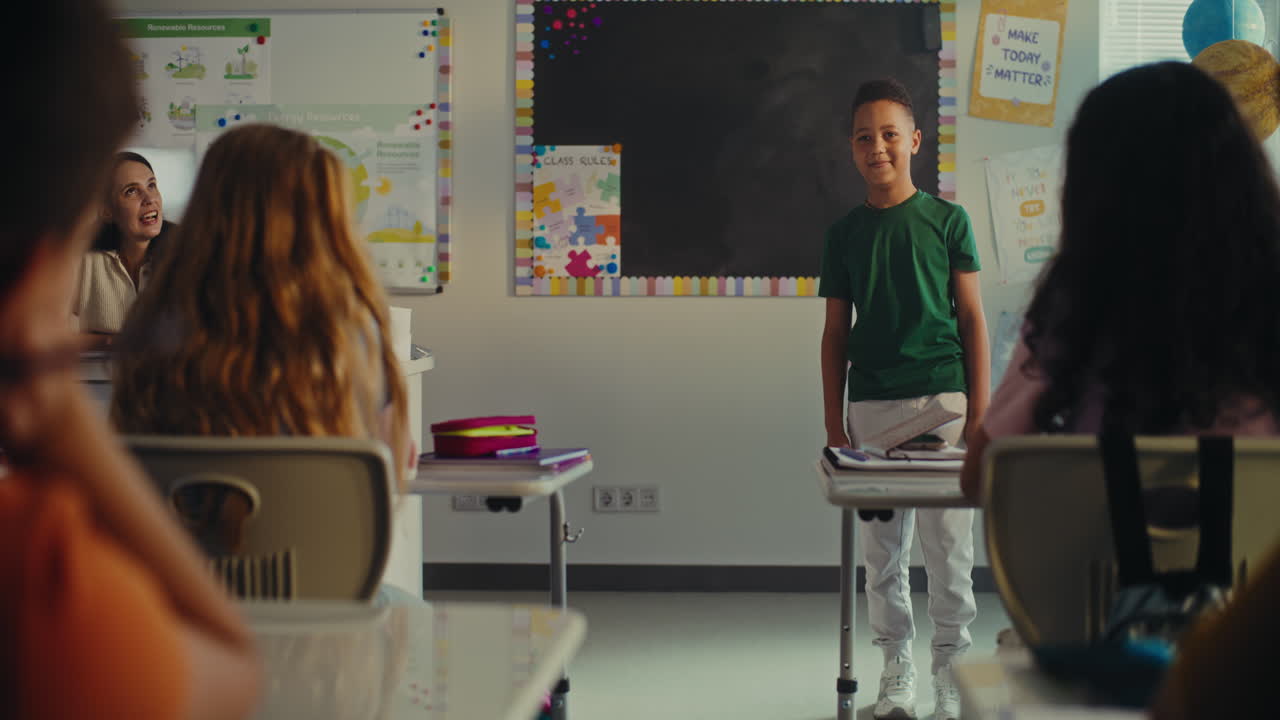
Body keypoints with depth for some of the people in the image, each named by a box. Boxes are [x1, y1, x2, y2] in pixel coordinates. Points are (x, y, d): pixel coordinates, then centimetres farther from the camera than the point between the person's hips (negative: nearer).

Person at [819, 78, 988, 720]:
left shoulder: (947, 220, 4)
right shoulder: (843, 234, 10)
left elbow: (972, 317, 4)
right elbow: (836, 332, 12)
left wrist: (979, 412, -3)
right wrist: (833, 424, 7)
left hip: (942, 398, -2)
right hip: (871, 406, 2)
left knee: (949, 546, -3)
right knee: (882, 547, 6)